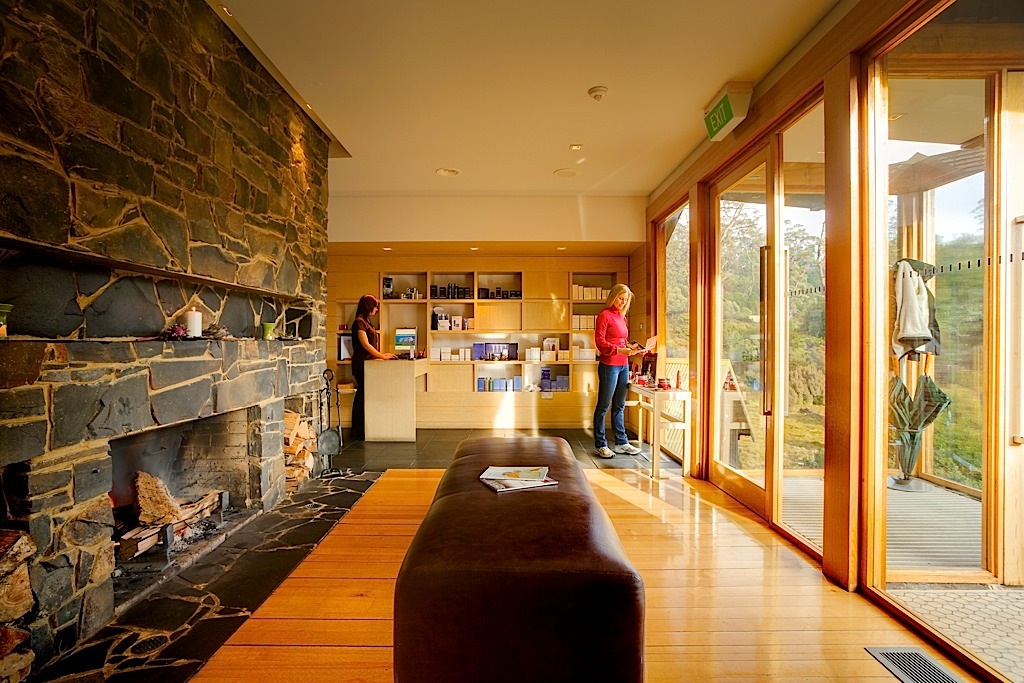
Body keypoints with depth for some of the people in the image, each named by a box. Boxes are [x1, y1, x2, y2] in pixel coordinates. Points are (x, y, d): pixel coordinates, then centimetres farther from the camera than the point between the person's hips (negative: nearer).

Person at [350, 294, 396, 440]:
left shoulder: (366, 321, 18)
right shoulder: (359, 321, -11)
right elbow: (365, 344, -17)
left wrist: (381, 355, 10)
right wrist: (382, 356, -14)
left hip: (367, 363, 9)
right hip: (361, 364, -9)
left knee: (362, 396, 10)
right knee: (362, 396, -6)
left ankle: (358, 431, 16)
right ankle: (358, 432, 1)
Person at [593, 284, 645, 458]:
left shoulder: (621, 317, 16)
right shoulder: (604, 315, -7)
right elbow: (600, 341, -13)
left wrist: (631, 347, 4)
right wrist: (620, 350, -22)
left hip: (623, 365, 8)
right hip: (609, 365, -8)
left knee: (619, 406, 14)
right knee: (604, 406, 1)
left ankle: (622, 443, 23)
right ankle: (601, 445, 10)